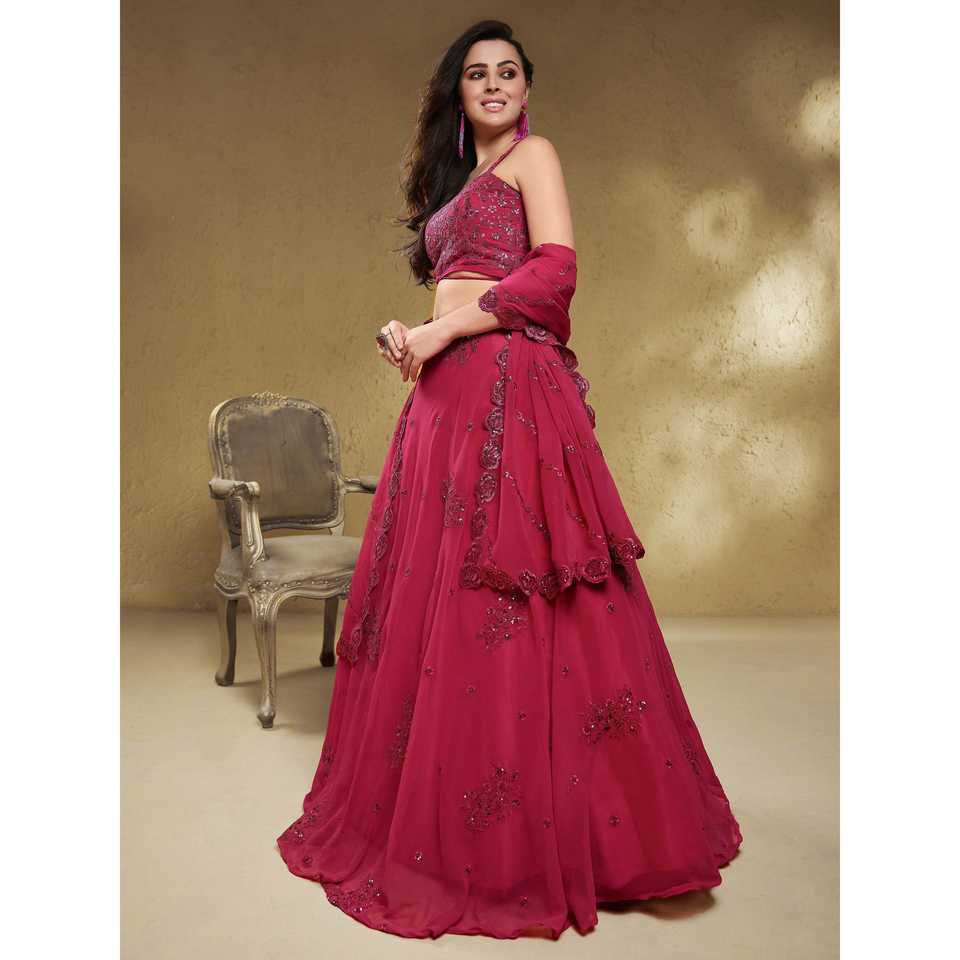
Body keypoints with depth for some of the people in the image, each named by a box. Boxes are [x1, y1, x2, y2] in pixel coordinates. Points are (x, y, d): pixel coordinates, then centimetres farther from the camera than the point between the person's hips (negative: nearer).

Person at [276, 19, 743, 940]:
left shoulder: (532, 154, 5)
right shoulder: (454, 180, 27)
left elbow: (555, 270, -10)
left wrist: (443, 331, -12)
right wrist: (410, 334, 4)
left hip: (510, 388, -8)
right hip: (448, 395, 8)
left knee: (499, 604, -9)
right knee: (432, 593, 6)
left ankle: (528, 836, 5)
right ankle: (434, 814, 19)